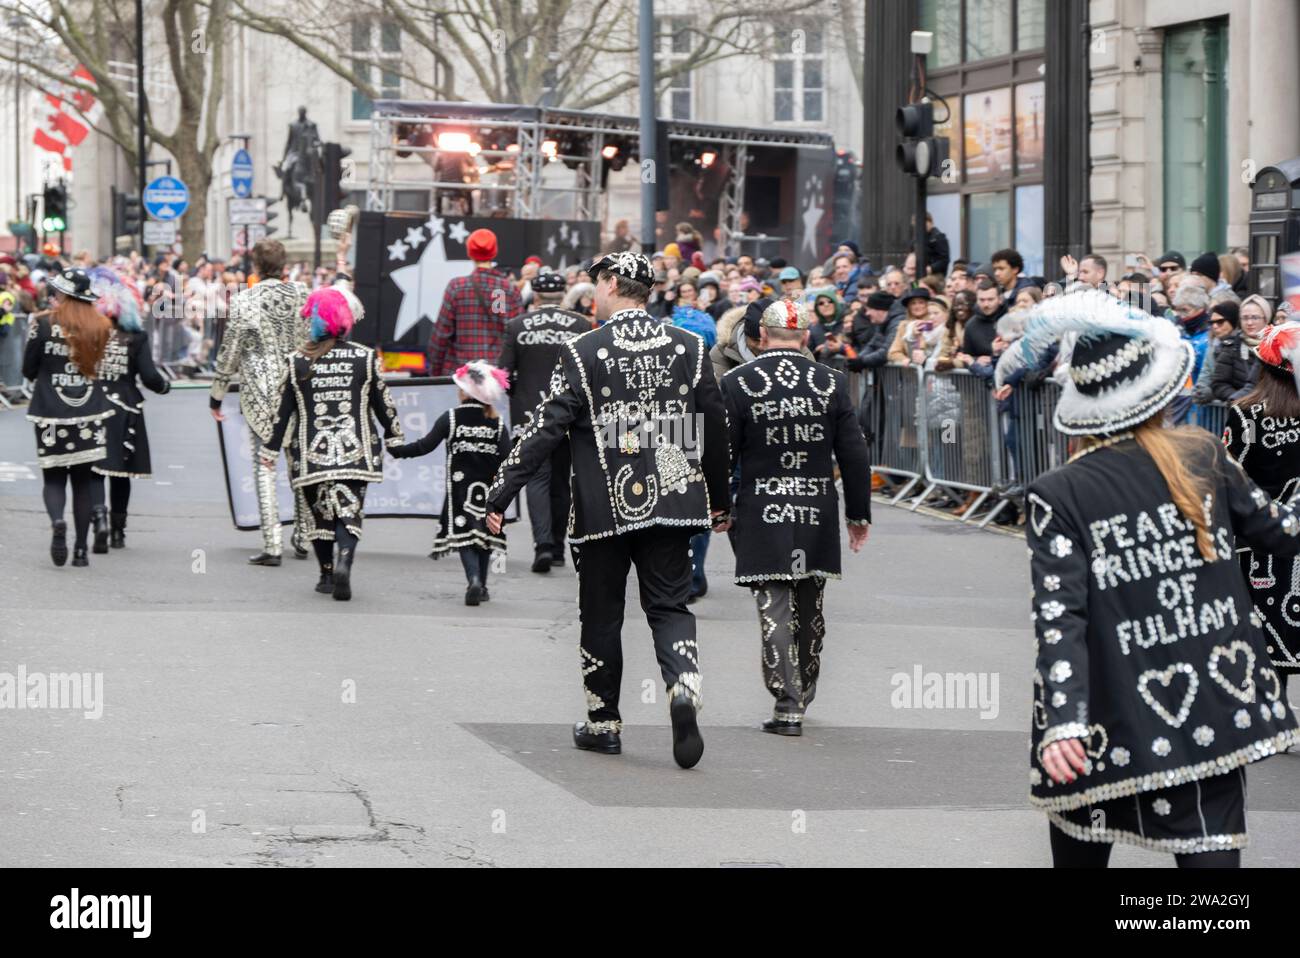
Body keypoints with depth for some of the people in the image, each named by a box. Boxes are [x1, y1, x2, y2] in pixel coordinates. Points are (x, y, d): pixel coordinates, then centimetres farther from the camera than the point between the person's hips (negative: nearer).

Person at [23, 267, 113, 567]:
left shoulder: (44, 324, -8)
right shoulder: (101, 327, -1)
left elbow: (28, 370, -1)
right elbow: (101, 368, 8)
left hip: (51, 412, -2)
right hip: (91, 413, 2)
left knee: (53, 476, 5)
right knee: (83, 479, 9)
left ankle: (57, 521, -25)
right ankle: (81, 548, 7)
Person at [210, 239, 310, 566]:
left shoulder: (244, 301, -9)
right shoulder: (302, 295, 0)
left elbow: (229, 353, -4)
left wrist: (216, 396, 7)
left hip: (261, 393, -3)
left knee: (264, 466, 0)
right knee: (299, 463, 16)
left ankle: (272, 545, -7)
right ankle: (302, 539, 23)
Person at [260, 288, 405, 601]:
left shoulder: (298, 362, -2)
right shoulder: (365, 358, -2)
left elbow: (283, 409, 2)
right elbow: (382, 401, 5)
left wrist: (271, 448, 12)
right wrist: (395, 436, 19)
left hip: (312, 452, 0)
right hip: (355, 451, 0)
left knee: (318, 512, 13)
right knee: (350, 511, -1)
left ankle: (327, 573, 17)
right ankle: (344, 561, -25)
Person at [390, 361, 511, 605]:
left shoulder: (451, 418, -6)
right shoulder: (496, 422, 1)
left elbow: (425, 446, -7)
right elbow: (507, 457, -5)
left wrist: (396, 451, 3)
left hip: (460, 489, -2)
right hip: (488, 489, 2)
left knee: (463, 535, -1)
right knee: (484, 534, 14)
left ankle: (474, 579, -23)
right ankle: (482, 586, 18)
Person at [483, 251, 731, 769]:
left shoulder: (584, 353, -8)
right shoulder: (689, 348, 2)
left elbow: (546, 429, -10)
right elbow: (715, 428, 8)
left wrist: (500, 494, -5)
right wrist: (719, 498, 21)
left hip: (605, 506, -2)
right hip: (672, 502, 2)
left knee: (602, 614, 10)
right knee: (669, 605, 7)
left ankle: (603, 723, 18)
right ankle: (683, 683, -21)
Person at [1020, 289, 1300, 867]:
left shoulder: (1059, 496, -9)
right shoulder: (1202, 457, 0)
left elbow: (1059, 614, -18)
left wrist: (1063, 722, -24)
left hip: (1111, 727, -2)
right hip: (1212, 708, 2)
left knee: (1080, 848, 20)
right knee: (1210, 853, 1)